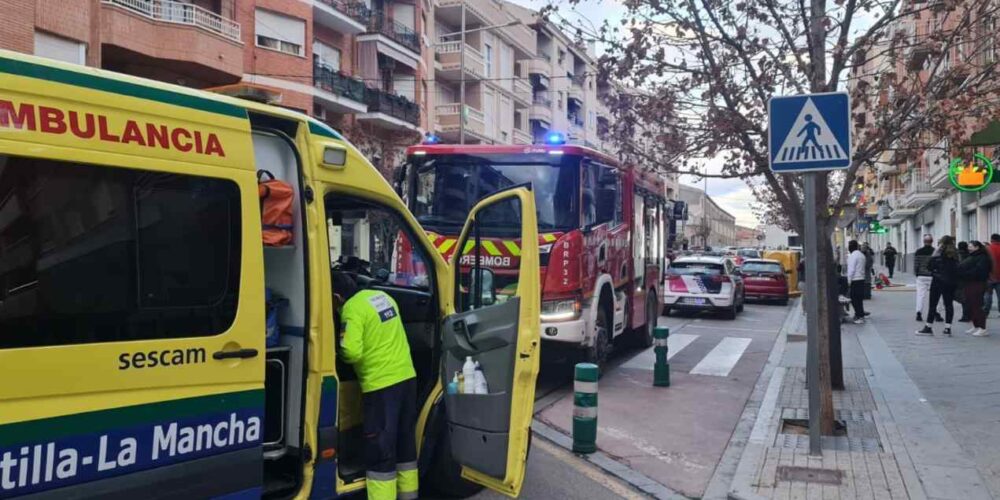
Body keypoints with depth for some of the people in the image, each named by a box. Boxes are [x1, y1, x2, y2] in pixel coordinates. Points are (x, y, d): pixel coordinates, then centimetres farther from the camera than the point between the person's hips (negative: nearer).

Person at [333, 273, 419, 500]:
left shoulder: (352, 309, -13)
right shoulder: (382, 296, 12)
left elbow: (352, 352, -20)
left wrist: (340, 354, 0)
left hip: (381, 384, -8)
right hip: (406, 376, 8)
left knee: (380, 449, 0)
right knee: (405, 440, 18)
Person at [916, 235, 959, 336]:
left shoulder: (940, 254, -10)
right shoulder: (955, 254, 7)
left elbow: (930, 266, -11)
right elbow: (957, 269, 10)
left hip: (938, 281, -5)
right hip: (950, 282, 5)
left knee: (932, 304, 1)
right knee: (948, 304, 7)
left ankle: (928, 328, 4)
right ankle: (947, 328, 8)